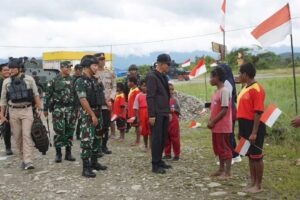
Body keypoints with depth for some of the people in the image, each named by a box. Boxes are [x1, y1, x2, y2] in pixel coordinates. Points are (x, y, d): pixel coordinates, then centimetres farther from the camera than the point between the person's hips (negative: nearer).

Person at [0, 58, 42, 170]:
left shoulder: (29, 79, 1)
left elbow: (36, 95, 5)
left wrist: (39, 108, -1)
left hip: (27, 110, -2)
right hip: (13, 111, 2)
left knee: (27, 135, -10)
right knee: (17, 137, 6)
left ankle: (28, 161, -11)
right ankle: (23, 159, 19)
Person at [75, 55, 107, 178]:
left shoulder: (94, 80, 13)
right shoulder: (80, 81, -13)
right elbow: (83, 100, -19)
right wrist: (92, 115, -21)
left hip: (97, 111, 9)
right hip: (88, 113, -9)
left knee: (97, 138, 14)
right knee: (87, 140, -8)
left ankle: (94, 162, 26)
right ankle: (86, 168, -4)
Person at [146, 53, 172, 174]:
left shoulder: (163, 77, 15)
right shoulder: (152, 77, -12)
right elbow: (150, 97, -16)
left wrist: (169, 111, 17)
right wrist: (151, 115, -19)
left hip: (164, 113, 8)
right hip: (157, 114, -8)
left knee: (163, 138, 11)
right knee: (156, 139, -4)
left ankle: (159, 161, 22)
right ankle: (155, 165, 3)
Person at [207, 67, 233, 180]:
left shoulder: (224, 91, -16)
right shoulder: (217, 91, 13)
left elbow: (224, 110, -20)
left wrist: (213, 122, -16)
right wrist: (210, 121, 6)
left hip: (223, 127, -9)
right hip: (216, 126, 9)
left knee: (225, 148, -1)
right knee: (218, 148, 16)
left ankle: (227, 172, 6)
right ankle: (221, 169, 28)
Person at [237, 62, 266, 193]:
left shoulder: (256, 89, -16)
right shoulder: (245, 88, 12)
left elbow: (258, 112, -20)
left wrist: (254, 133, -23)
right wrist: (240, 129, 19)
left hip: (254, 127, -9)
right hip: (245, 127, 9)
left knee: (257, 156, 2)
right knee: (250, 156, 15)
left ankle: (258, 185, 13)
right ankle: (253, 182, 26)